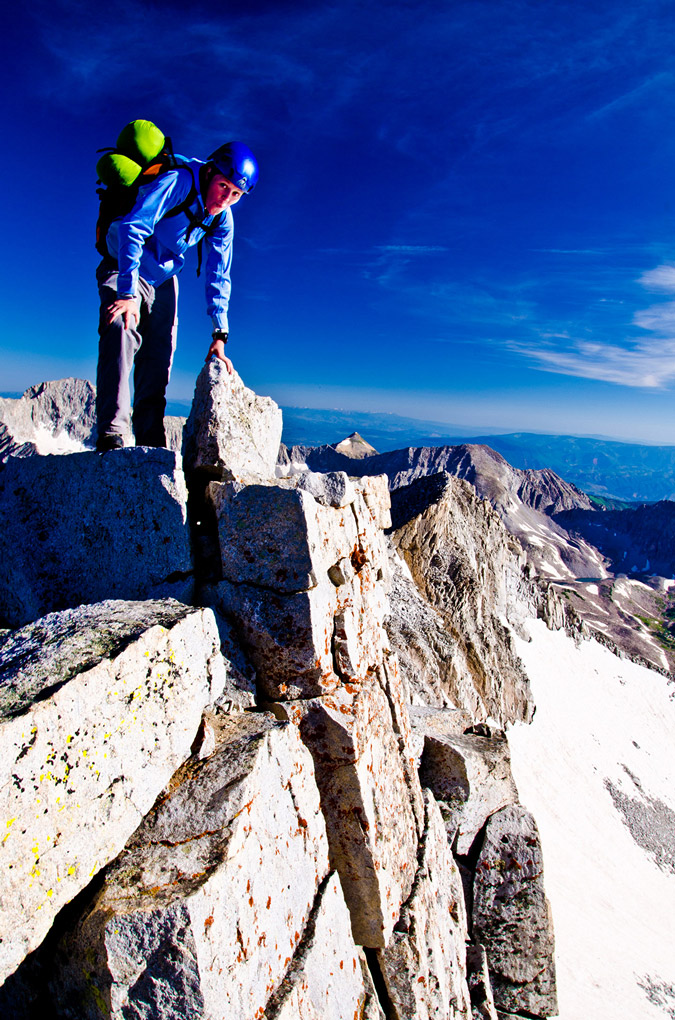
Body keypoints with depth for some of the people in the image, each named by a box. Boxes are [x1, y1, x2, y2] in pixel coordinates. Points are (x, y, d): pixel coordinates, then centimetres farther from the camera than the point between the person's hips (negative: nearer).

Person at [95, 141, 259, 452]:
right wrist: (128, 294, -39)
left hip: (163, 279, 6)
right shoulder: (178, 181, -23)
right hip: (123, 267, -6)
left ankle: (150, 444, 9)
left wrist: (219, 335, -6)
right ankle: (111, 435, -33)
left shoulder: (223, 220, -4)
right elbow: (132, 228, -31)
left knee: (159, 359, 1)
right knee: (123, 334, -29)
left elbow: (218, 278, 0)